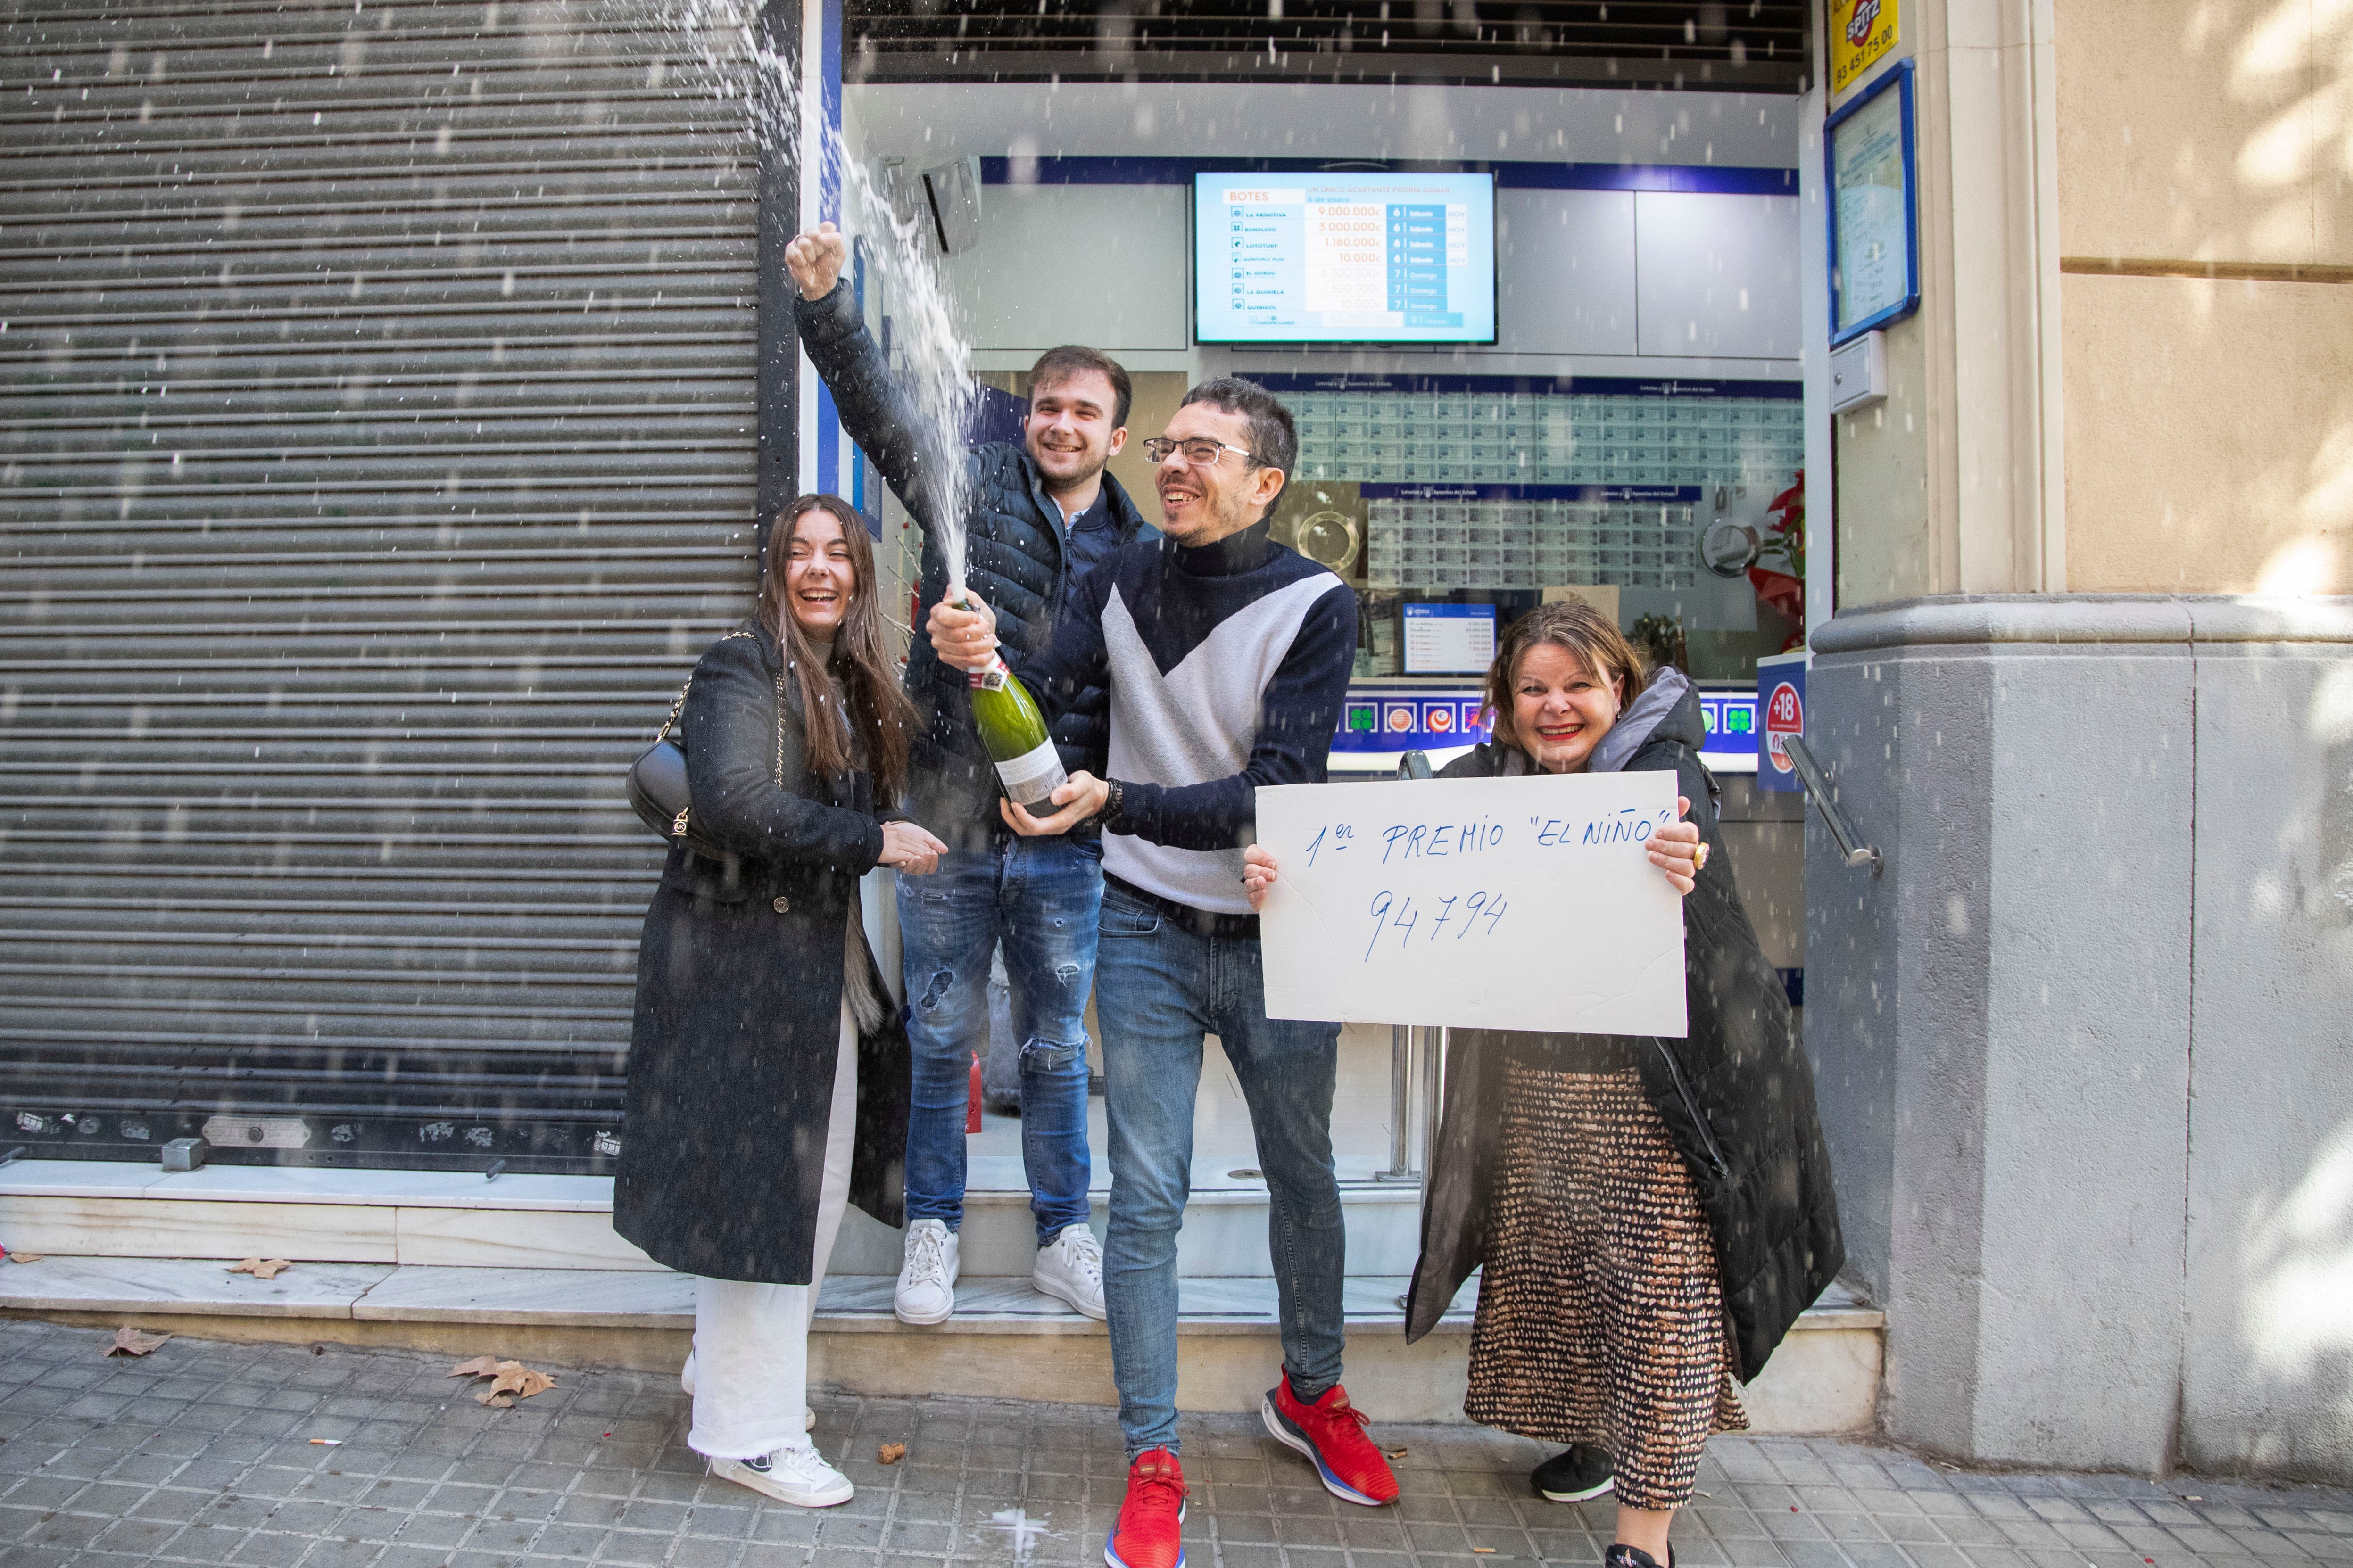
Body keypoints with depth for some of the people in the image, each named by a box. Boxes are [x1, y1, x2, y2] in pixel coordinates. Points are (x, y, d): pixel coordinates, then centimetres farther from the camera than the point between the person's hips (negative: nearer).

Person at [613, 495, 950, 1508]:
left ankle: (731, 1367, 35)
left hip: (822, 960, 9)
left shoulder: (852, 685, 15)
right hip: (740, 960, -9)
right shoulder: (742, 669, -11)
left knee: (816, 1183, 16)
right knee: (757, 1186, -1)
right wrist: (873, 841, -21)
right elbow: (734, 802, -25)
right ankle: (747, 1432, 14)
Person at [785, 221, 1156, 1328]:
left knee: (1056, 1048, 12)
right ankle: (933, 1231, 30)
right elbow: (877, 406, -12)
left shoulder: (1136, 551, 6)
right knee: (942, 1038, 11)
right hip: (947, 821, -1)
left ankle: (1063, 1237, 30)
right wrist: (824, 302, -27)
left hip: (1063, 835, 1)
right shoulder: (970, 485, 1)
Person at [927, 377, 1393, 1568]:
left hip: (1277, 934, -1)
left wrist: (1114, 803, -33)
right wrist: (982, 663, -33)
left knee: (1303, 1176, 16)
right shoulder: (1121, 584, 0)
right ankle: (1152, 1456, 20)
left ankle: (1310, 1394, 40)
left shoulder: (1316, 606, -12)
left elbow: (1276, 792, -21)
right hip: (1149, 932, 1)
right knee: (1146, 1197, 4)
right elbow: (1046, 700, -10)